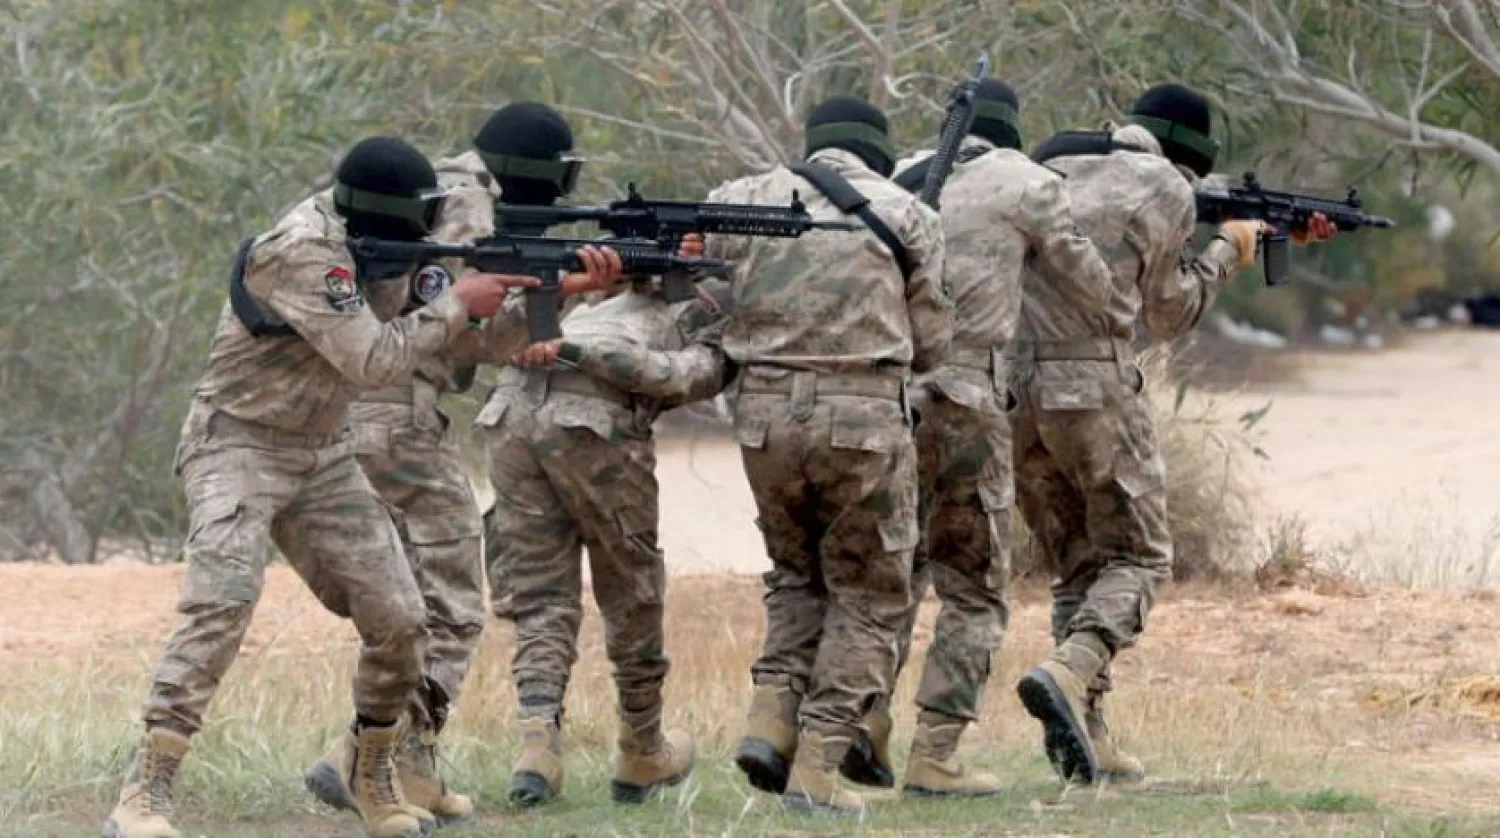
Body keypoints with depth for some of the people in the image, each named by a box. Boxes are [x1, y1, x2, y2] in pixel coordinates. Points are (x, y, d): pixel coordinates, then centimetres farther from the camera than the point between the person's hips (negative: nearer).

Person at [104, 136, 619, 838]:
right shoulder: (304, 253, -23)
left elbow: (475, 341, 8)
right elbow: (371, 362, -26)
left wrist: (556, 293, -5)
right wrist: (456, 301, -18)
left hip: (323, 459, 8)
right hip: (238, 446, -8)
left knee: (398, 621, 0)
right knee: (220, 606, -26)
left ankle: (373, 774, 21)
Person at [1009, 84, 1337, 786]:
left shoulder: (1060, 169, 17)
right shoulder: (1170, 190, 1)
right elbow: (1169, 313, 9)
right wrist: (1228, 251, 27)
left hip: (1007, 385, 6)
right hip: (1091, 383, -6)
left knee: (1075, 564, 15)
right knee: (1137, 558, 5)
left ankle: (1085, 739, 8)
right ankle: (1068, 675, -21)